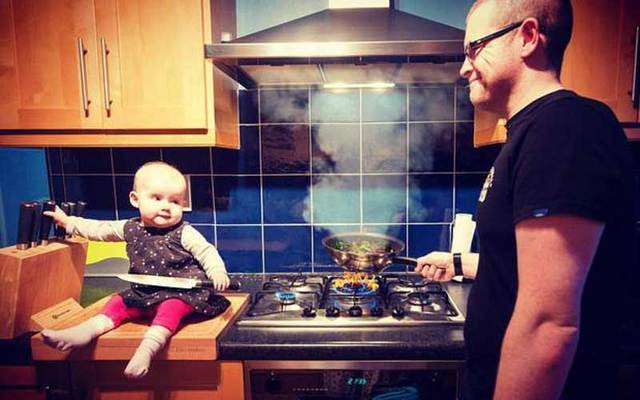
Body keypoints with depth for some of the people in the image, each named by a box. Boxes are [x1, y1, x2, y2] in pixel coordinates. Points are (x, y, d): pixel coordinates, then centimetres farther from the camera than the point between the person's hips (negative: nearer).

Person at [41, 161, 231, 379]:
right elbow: (98, 229, 17)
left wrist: (218, 272, -33)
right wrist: (68, 221, 18)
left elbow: (206, 252, -15)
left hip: (178, 291, -6)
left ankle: (149, 346, -42)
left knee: (171, 307, -32)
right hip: (142, 293, 7)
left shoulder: (184, 233, -12)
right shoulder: (129, 229, 4)